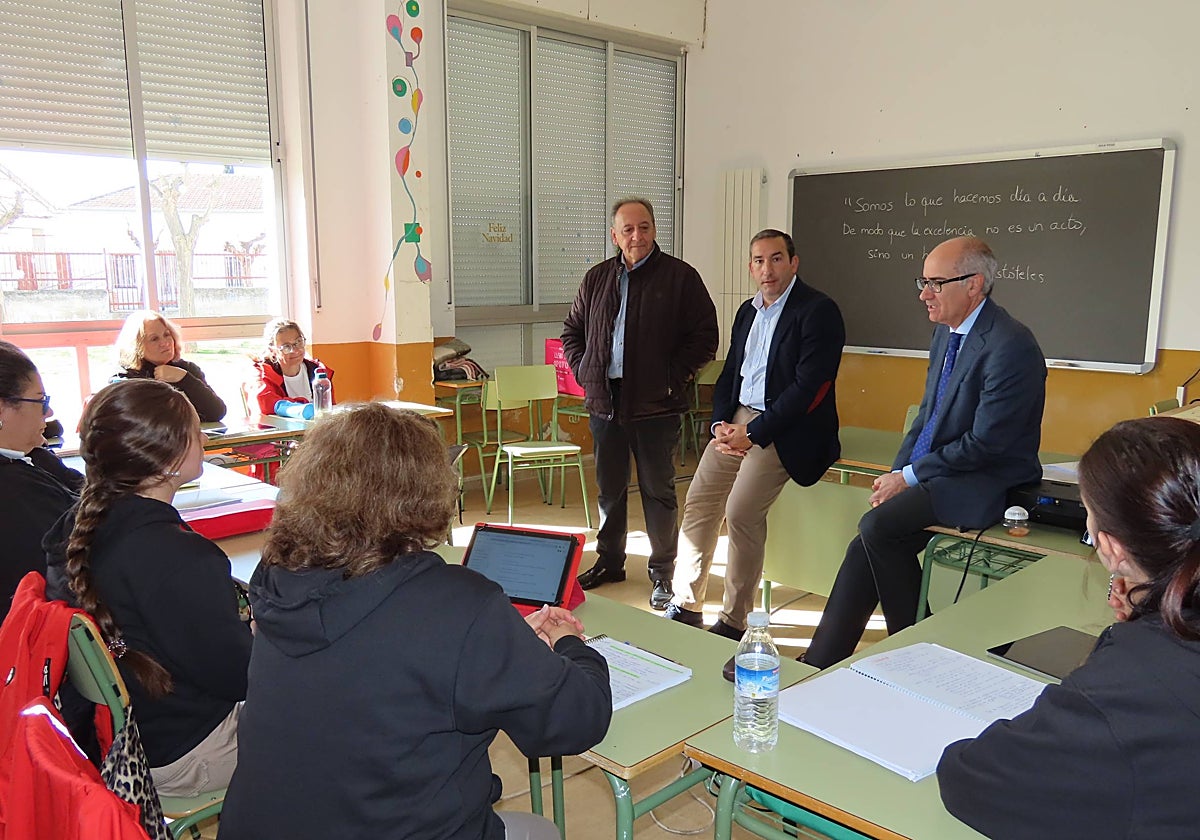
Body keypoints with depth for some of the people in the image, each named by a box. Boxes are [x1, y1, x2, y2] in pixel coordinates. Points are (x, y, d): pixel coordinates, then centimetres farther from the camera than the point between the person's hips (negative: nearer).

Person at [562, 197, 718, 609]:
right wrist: (583, 371, 6)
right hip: (605, 401, 5)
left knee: (658, 490, 4)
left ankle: (663, 572, 17)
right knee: (609, 488, 15)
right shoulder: (597, 278, 11)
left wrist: (673, 378, -10)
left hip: (654, 405, -4)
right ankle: (609, 560, 31)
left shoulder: (680, 276, -3)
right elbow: (572, 331, 21)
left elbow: (705, 335, -4)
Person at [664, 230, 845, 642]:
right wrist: (721, 422, 0)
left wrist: (754, 434, -17)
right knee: (698, 502, -1)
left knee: (741, 511, -19)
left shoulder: (818, 311, -8)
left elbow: (808, 386, -16)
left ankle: (734, 620, -5)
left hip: (782, 430, -7)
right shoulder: (748, 311, 17)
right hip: (737, 420, 8)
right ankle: (685, 605, 10)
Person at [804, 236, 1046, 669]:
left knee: (878, 528, -24)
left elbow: (984, 444, -20)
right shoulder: (945, 332, 11)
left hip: (984, 485, -8)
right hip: (933, 473, 8)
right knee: (869, 548, -9)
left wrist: (909, 477, -13)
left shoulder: (1011, 345, -18)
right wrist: (895, 475, 2)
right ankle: (819, 668, -4)